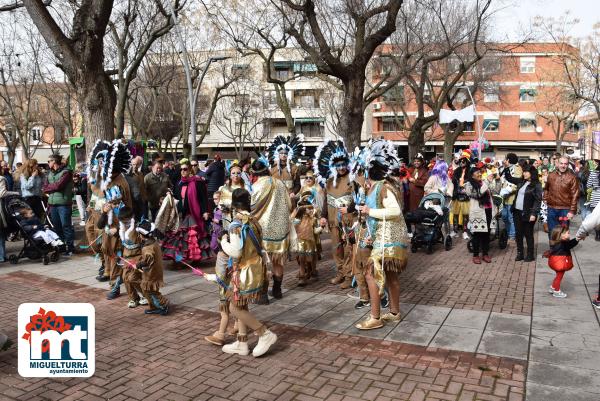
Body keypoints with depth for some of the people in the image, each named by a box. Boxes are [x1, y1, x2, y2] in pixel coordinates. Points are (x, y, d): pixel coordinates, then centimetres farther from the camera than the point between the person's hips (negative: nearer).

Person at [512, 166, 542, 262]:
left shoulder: (536, 185, -9)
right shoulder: (521, 182, 9)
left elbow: (538, 200, -13)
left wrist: (533, 214, -19)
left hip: (528, 213, -6)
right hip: (517, 212, 6)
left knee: (528, 234, 4)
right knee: (518, 233, 10)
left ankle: (530, 255, 15)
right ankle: (520, 254, 20)